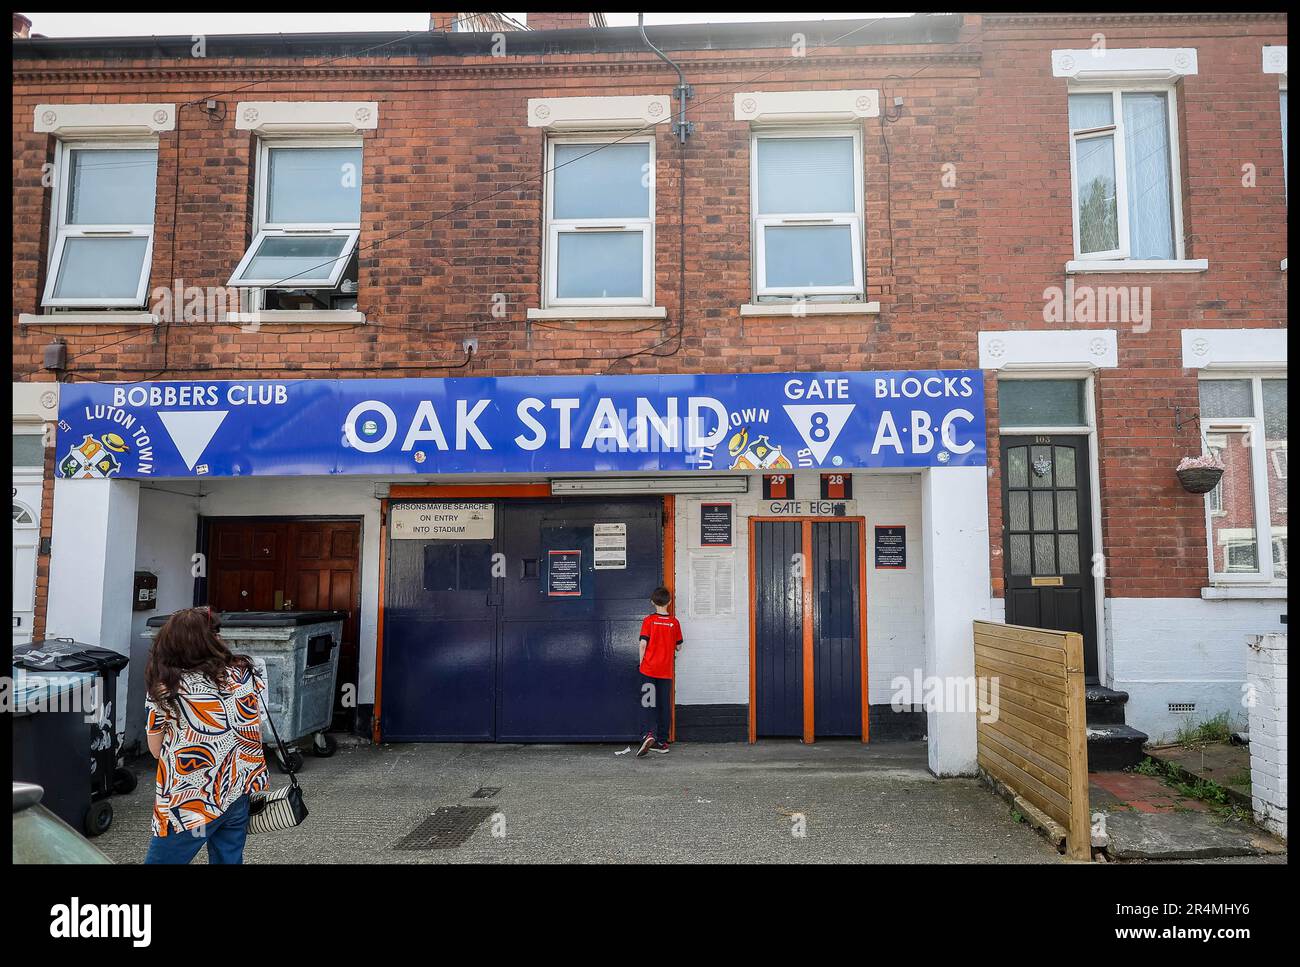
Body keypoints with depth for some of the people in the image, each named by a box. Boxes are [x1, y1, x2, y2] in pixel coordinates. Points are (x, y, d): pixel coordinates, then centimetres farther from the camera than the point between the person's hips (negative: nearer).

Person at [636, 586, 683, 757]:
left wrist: (641, 662, 2)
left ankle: (649, 733, -20)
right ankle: (662, 742, 13)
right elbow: (678, 647, 7)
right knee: (665, 705, 9)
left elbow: (643, 644, -10)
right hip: (666, 671, 2)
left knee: (648, 702, 1)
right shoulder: (674, 622, 0)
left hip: (649, 669, -2)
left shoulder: (649, 620, -6)